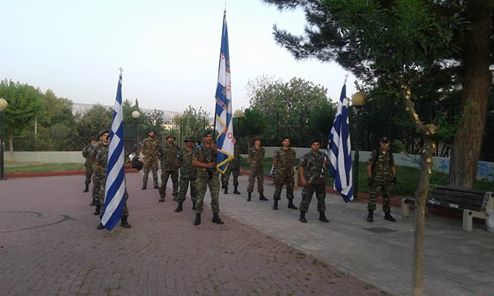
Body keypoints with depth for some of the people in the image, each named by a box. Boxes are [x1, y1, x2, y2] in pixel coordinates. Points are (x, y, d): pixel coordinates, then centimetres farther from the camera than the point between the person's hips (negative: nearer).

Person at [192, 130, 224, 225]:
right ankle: (198, 216, 11)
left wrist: (214, 149, -19)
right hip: (202, 175, -2)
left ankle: (215, 216, 13)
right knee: (200, 196, 1)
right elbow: (194, 162, -8)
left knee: (215, 196, 3)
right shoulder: (198, 149, -1)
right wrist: (207, 165, -14)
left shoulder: (215, 148, 6)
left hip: (214, 175, 2)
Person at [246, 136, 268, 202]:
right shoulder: (251, 150, -4)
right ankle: (249, 196, 3)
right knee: (251, 182, -4)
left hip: (260, 168, 5)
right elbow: (249, 159, -2)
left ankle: (261, 196, 18)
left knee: (261, 181, 9)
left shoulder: (262, 149, 10)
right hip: (253, 167, -5)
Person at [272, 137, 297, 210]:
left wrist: (290, 167, 11)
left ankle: (290, 203, 21)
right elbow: (274, 162, 0)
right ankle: (275, 204, 8)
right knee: (278, 188, -1)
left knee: (290, 188, 9)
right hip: (280, 174, -4)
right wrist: (279, 168, 6)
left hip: (290, 174, 4)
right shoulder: (278, 152, -6)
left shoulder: (292, 152, 6)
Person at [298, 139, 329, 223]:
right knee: (306, 199, -3)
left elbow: (326, 167, 17)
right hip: (309, 182, -4)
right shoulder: (307, 156, -4)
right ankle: (302, 216, 8)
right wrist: (302, 179, -13)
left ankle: (322, 216, 25)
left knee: (321, 198, 12)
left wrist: (325, 164, -7)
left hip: (321, 181, 5)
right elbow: (301, 167, -5)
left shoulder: (323, 155, 9)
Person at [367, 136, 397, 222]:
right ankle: (370, 214, 5)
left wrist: (394, 177, 10)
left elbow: (393, 166, 16)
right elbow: (369, 165, -8)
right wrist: (370, 178, -12)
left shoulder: (390, 154, 8)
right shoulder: (375, 153, -7)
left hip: (387, 180, 5)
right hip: (376, 180, -5)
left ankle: (387, 214, 24)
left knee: (386, 197, 13)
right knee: (372, 197, -4)